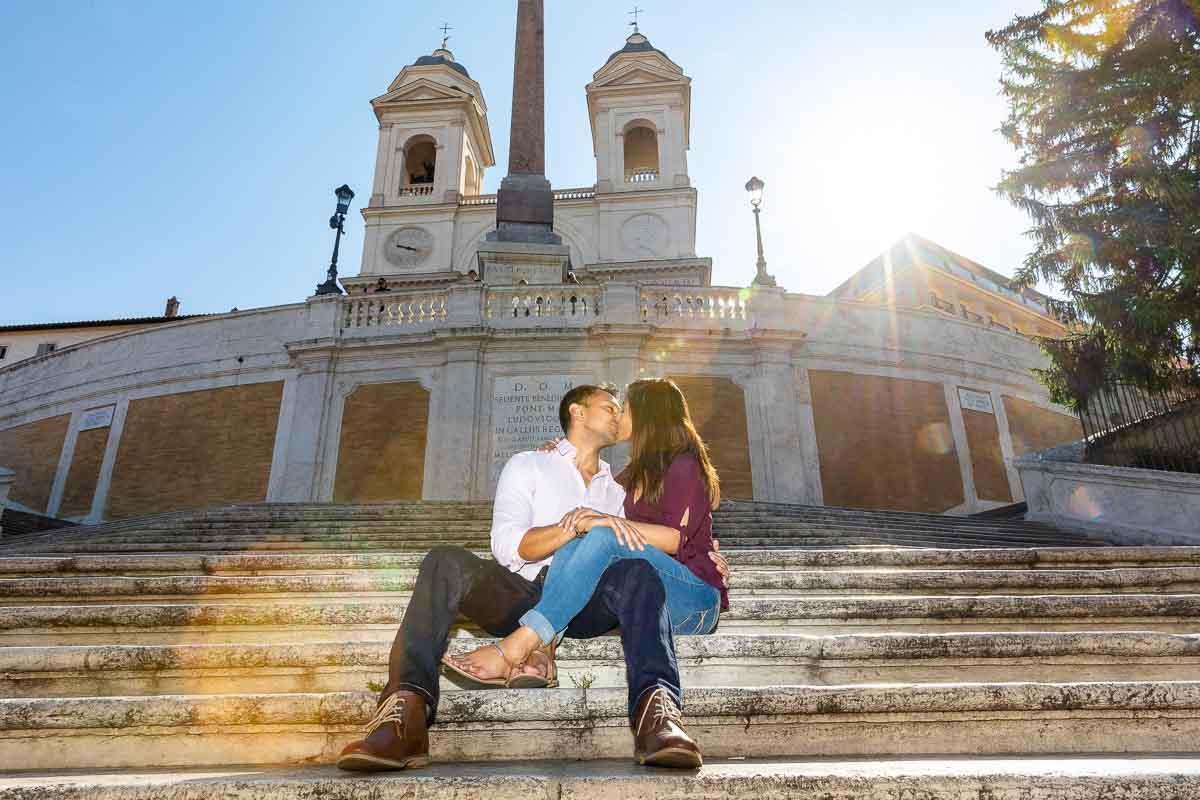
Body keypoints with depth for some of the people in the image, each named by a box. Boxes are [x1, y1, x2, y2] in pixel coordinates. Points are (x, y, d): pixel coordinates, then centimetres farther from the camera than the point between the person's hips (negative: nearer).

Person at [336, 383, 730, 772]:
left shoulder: (617, 491, 32)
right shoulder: (528, 465, 17)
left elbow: (640, 549, 25)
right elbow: (506, 545, 1)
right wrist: (572, 528, -16)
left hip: (585, 604, 2)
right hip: (521, 595, -2)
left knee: (637, 572, -29)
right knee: (447, 562, -29)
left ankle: (656, 708, -48)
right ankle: (407, 709, -43)